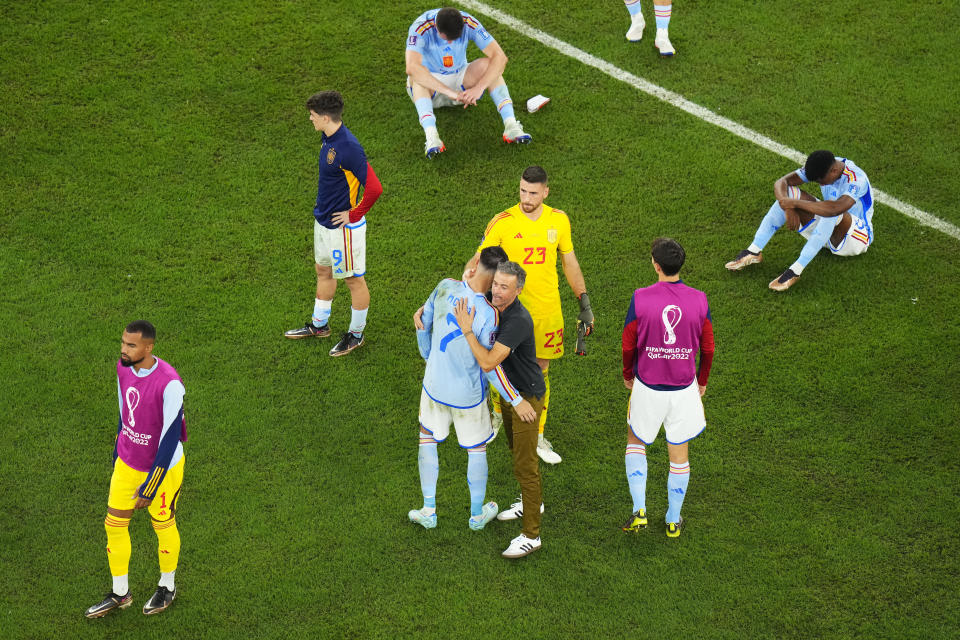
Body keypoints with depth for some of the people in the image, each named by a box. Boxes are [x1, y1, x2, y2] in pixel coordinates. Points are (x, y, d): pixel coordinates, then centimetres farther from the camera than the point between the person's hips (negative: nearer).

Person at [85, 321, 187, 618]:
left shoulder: (169, 383, -30)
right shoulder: (123, 368, -7)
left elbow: (171, 437, -25)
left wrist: (150, 487, -21)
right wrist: (118, 452, 19)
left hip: (162, 467, -6)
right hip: (126, 463, 6)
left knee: (163, 526, 14)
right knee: (114, 524, 12)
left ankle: (167, 587, 38)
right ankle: (120, 594, 30)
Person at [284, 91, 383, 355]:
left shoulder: (348, 148, -29)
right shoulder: (328, 137, 0)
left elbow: (374, 188, -32)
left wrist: (354, 215, -20)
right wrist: (322, 204, 17)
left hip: (344, 226, -10)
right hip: (323, 219, 10)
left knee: (353, 279, 8)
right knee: (323, 272, 23)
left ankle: (356, 334, 23)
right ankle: (319, 325, 40)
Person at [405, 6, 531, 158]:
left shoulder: (469, 24, -21)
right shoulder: (421, 28, -29)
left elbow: (500, 57, -25)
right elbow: (412, 67, -44)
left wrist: (478, 88, -39)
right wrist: (449, 91, -49)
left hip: (459, 79, 3)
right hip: (430, 86, -3)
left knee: (487, 64, -23)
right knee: (417, 77, -35)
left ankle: (511, 126, -34)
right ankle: (431, 136, -53)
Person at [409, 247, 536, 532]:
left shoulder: (446, 287, -15)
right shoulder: (488, 315, -27)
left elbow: (423, 321, 2)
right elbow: (489, 365, -21)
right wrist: (515, 400, -11)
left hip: (434, 386, 3)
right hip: (468, 395, -3)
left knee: (428, 439, 24)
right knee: (477, 449, 19)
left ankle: (428, 511, 30)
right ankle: (477, 513, 35)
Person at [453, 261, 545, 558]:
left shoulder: (518, 321, -33)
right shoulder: (491, 305, -7)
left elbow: (488, 362, -38)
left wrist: (467, 330, -35)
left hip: (527, 396, -9)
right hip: (508, 391, 9)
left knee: (524, 464, -4)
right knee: (518, 450, 27)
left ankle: (531, 535, 3)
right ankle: (532, 502, 49)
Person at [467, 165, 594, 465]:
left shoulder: (559, 220, -2)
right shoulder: (502, 223, -12)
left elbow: (570, 262, 10)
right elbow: (479, 260, -8)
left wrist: (585, 304, 12)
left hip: (547, 310, 3)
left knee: (541, 371, 11)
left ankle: (537, 438, 24)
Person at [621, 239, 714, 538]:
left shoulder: (640, 299, -16)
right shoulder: (699, 300, -9)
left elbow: (628, 345, -6)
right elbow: (707, 348, 0)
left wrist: (628, 375, 13)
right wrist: (702, 380, 18)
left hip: (647, 388, -1)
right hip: (684, 388, 2)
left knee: (635, 442, 22)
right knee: (679, 453, 16)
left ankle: (639, 512, 13)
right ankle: (674, 520, 27)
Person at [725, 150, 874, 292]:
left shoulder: (857, 179, -29)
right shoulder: (820, 168, -9)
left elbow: (835, 208, -47)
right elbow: (781, 183, -13)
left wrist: (795, 203, -42)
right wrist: (789, 208, -33)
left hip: (858, 236, -6)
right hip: (828, 228, 6)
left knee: (832, 210, -40)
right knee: (789, 192, -14)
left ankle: (797, 269, -40)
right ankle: (754, 251, -19)